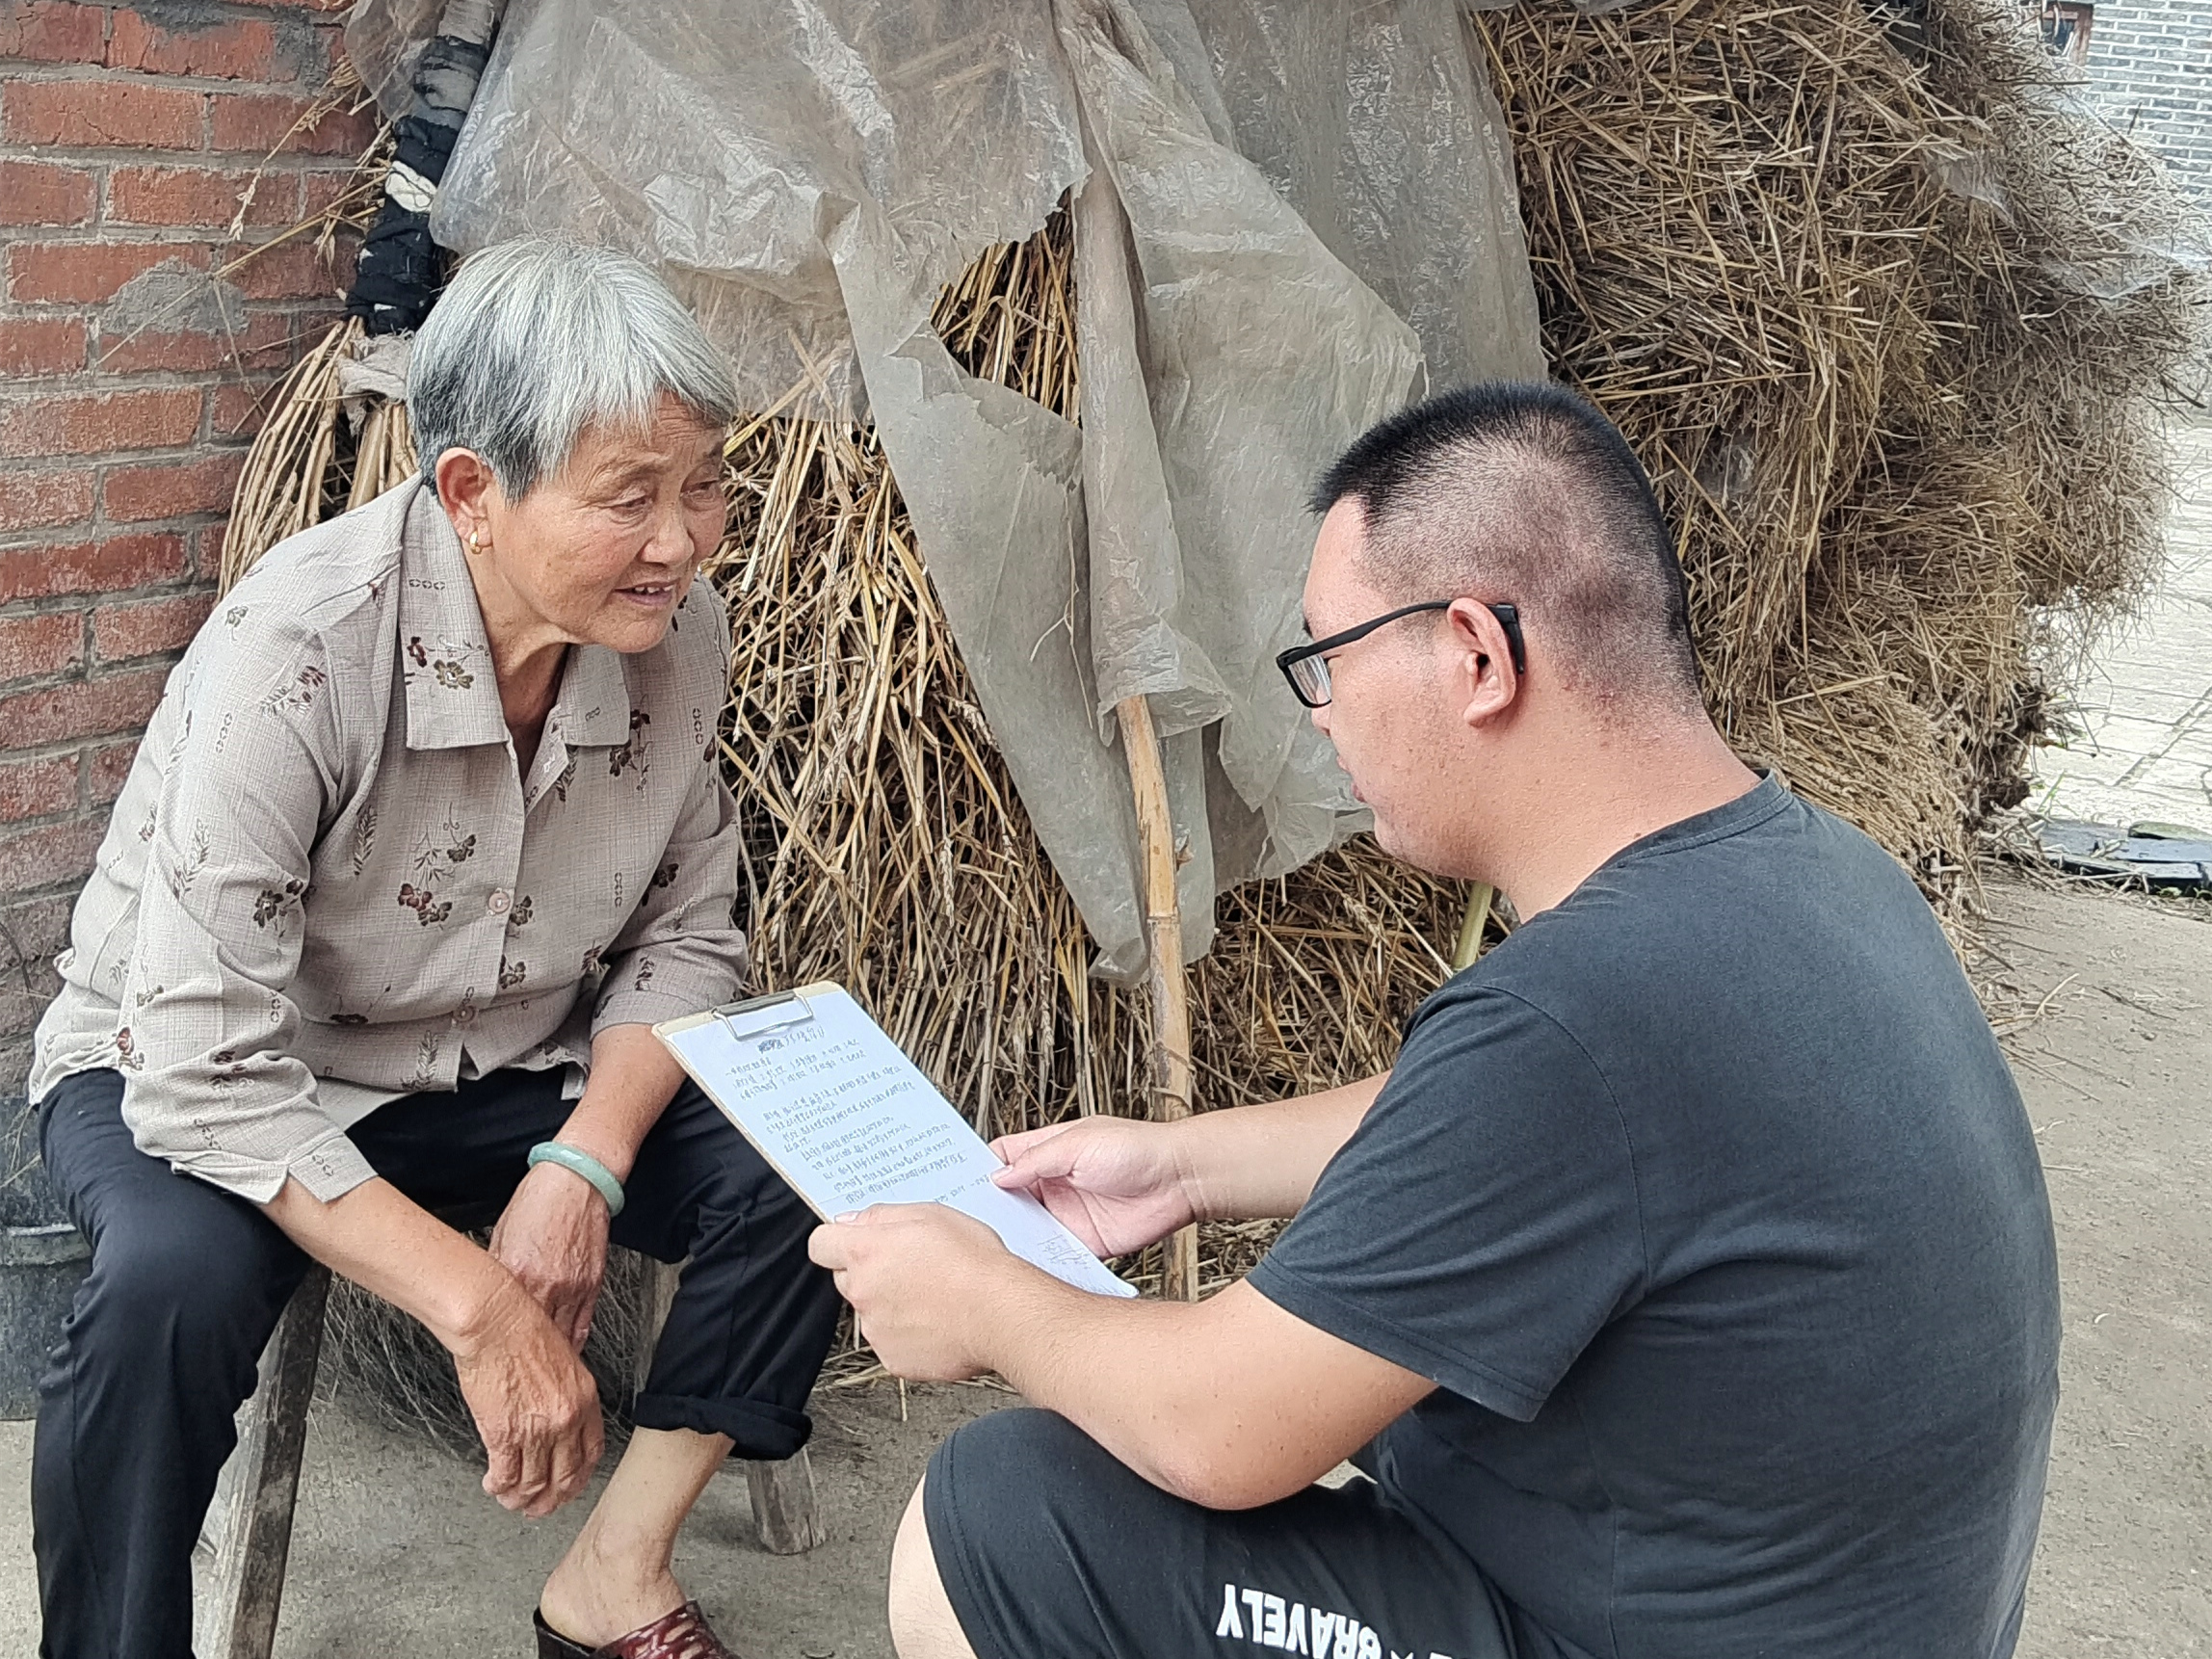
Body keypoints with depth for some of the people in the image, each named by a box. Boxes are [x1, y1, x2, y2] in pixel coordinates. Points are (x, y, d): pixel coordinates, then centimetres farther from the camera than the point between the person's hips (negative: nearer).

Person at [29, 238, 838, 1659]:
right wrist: (478, 1306, -33)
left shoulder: (680, 635, -13)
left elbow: (686, 934, -2)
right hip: (201, 1076, -4)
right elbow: (212, 1074, -31)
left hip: (510, 1074, 5)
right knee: (173, 1285, -36)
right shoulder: (296, 652, -30)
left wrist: (584, 1168, -19)